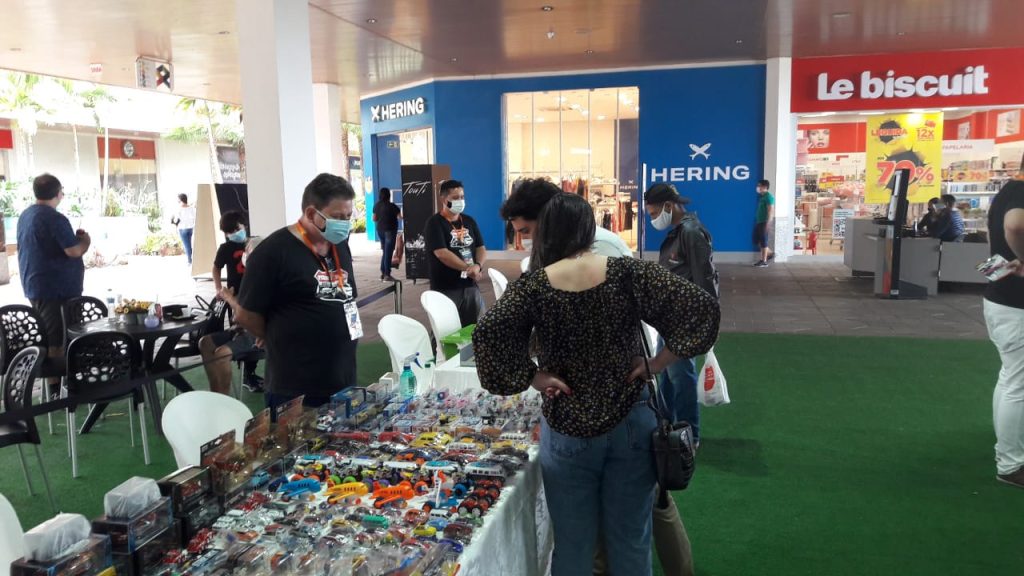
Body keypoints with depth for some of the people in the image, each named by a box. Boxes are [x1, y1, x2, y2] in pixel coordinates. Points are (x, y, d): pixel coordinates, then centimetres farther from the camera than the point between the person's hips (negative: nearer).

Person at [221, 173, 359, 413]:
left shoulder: (340, 246, 9)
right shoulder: (273, 251, -14)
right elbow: (245, 316, -10)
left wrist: (335, 342, 12)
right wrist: (286, 345, 3)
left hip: (344, 383, 7)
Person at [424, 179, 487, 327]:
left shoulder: (469, 221, 12)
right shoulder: (434, 223, -8)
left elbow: (481, 248, 8)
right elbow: (442, 253, -18)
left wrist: (478, 266, -14)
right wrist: (468, 269, -16)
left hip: (470, 286, 6)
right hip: (446, 289, -6)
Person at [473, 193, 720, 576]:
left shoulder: (532, 286, -10)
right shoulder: (628, 273, -8)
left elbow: (487, 335, -25)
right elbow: (700, 308, -15)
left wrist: (532, 378, -14)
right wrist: (657, 364, -7)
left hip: (568, 428, -1)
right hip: (631, 421, 1)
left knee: (572, 545, 16)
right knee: (630, 540, 18)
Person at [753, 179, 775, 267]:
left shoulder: (768, 197, -12)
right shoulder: (761, 196, 16)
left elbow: (771, 210, -18)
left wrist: (768, 223, -24)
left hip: (764, 222, -9)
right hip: (759, 222, 9)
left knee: (763, 241, -5)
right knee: (756, 241, 12)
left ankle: (764, 261, 1)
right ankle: (770, 253, 24)